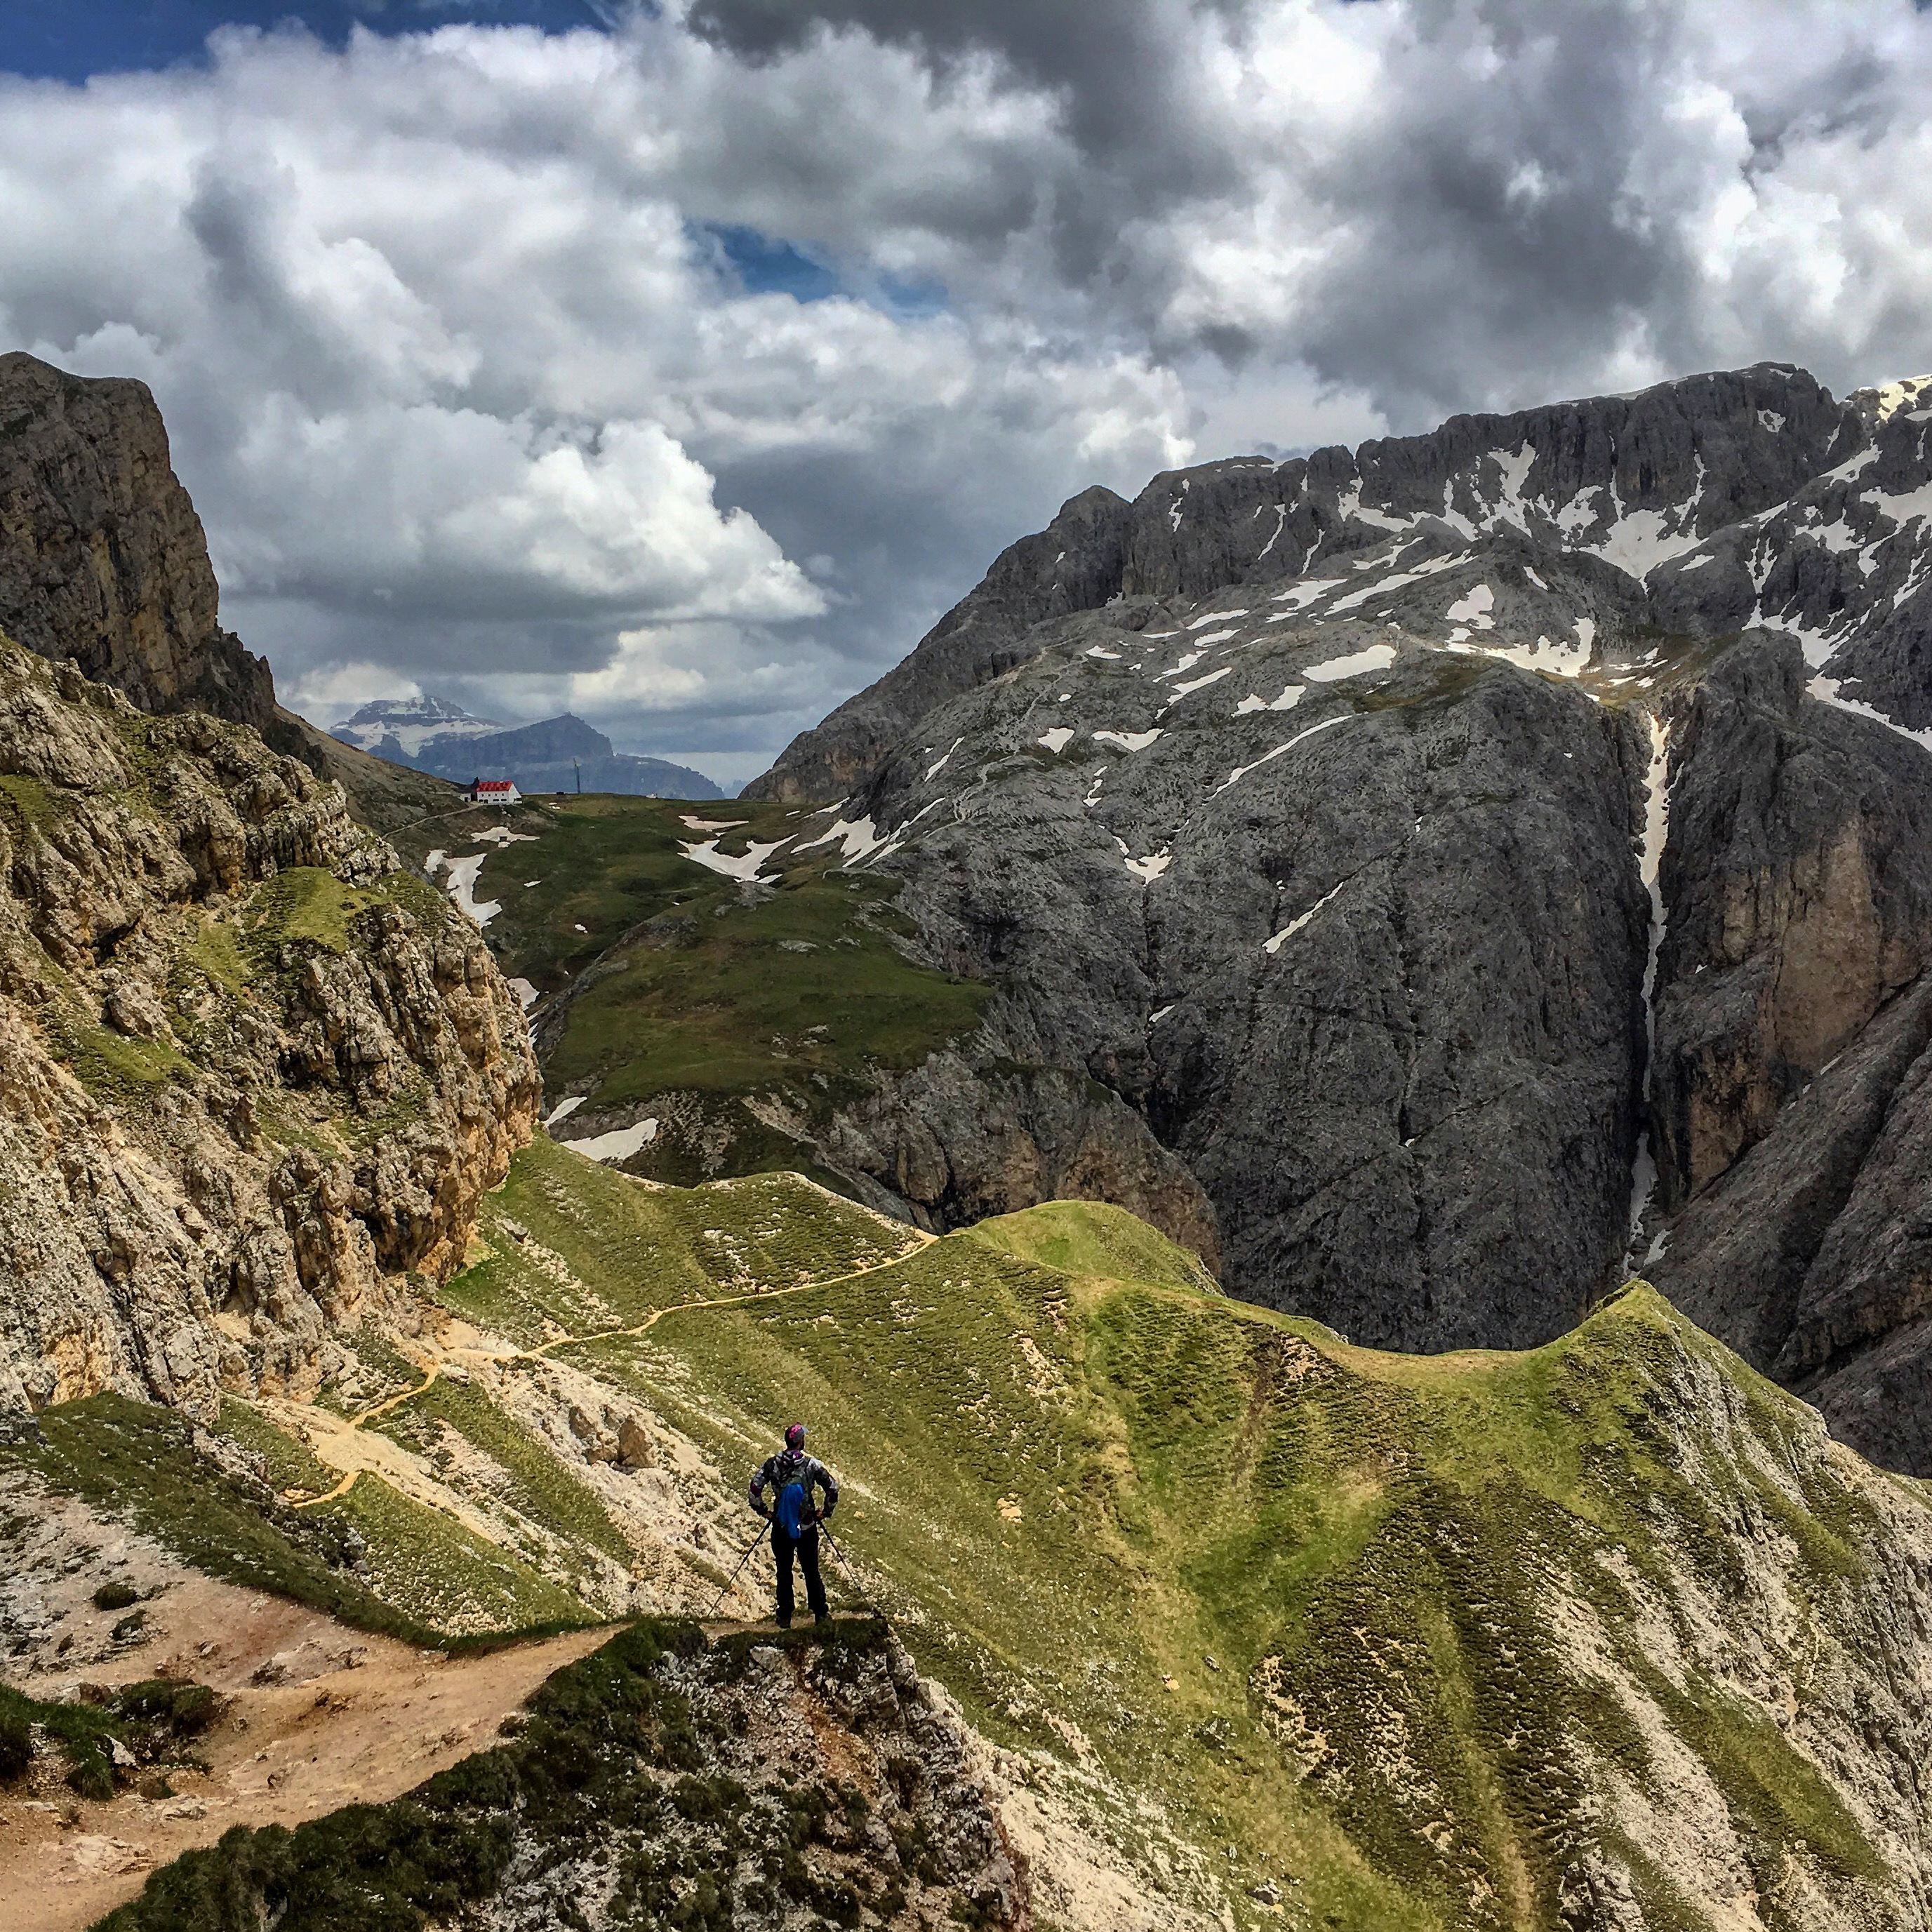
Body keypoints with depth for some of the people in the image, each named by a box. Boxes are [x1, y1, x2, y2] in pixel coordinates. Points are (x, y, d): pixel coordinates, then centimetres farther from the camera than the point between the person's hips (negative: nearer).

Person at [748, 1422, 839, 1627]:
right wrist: (825, 1512, 3)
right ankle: (820, 1614, 23)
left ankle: (785, 1618, 18)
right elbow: (833, 1487, -10)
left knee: (784, 1573, 13)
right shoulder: (812, 1464, -11)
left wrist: (764, 1511, 0)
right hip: (807, 1529, -1)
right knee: (811, 1571, 14)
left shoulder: (771, 1464, -8)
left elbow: (755, 1488, -12)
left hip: (781, 1528, 1)